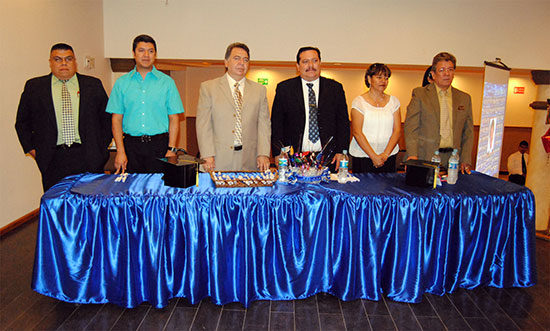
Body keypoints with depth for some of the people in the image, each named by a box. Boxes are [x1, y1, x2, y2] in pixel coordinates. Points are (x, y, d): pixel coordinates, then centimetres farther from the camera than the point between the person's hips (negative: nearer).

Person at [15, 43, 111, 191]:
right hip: (52, 160, 0)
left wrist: (102, 146, 4)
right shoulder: (34, 87, 10)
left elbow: (107, 116, 12)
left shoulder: (93, 85, 10)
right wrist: (31, 148, 5)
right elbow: (22, 122, 15)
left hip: (88, 157, 0)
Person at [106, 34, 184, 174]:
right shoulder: (122, 83, 8)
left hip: (159, 146, -1)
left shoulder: (167, 82, 5)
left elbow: (174, 119, 2)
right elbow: (117, 119, 5)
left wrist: (171, 149, -7)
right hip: (131, 146, 1)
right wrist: (120, 151, -4)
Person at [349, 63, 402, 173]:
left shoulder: (394, 101, 9)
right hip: (363, 155, -3)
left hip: (389, 157, 3)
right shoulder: (359, 101, -1)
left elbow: (397, 131, 3)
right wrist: (374, 156, -13)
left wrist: (385, 154, -9)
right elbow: (357, 132, -8)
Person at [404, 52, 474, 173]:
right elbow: (411, 128, -4)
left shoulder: (465, 98, 13)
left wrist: (465, 161, 4)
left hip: (452, 159, 3)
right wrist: (412, 155, -15)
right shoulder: (420, 94, 2)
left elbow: (468, 132, 14)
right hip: (425, 158, -3)